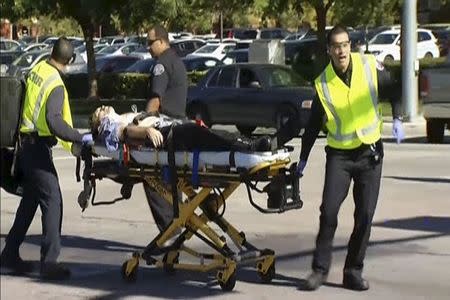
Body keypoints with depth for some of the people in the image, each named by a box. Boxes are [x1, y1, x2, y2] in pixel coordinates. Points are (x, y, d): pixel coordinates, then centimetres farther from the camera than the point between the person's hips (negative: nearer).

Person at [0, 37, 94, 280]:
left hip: (27, 143, 9)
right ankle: (49, 262, -13)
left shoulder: (37, 69, 6)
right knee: (52, 201, -9)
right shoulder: (55, 85, -19)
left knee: (30, 200, 17)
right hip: (38, 147, -9)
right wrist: (80, 138, -25)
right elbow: (54, 122, -29)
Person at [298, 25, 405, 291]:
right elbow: (314, 124, 5)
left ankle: (354, 271, 12)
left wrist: (397, 119, -7)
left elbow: (394, 91, 8)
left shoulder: (370, 67, -6)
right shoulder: (323, 83, -5)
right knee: (329, 210, -9)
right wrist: (303, 159, 7)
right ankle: (320, 268, 3)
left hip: (370, 152, 1)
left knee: (365, 215, 2)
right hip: (339, 154, -1)